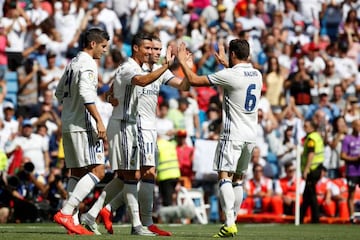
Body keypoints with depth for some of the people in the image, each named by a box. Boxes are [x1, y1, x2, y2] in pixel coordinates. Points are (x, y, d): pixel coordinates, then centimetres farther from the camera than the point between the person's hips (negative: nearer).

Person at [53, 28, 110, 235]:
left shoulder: (73, 63, 18)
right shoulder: (88, 64, -10)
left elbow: (60, 93, 25)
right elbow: (86, 93, -23)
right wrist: (99, 121, -26)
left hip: (68, 125, 10)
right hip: (84, 124, -10)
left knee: (77, 172, 11)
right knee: (97, 170, -13)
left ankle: (72, 221, 6)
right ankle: (65, 213, -21)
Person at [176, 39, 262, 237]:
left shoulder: (229, 75, -13)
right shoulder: (256, 75, 9)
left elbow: (194, 80, -9)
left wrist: (182, 61, 6)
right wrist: (225, 63, 46)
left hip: (233, 135, -7)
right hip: (251, 136, 7)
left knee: (225, 176, -11)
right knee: (238, 179, 15)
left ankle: (230, 223, -24)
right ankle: (232, 221, 16)